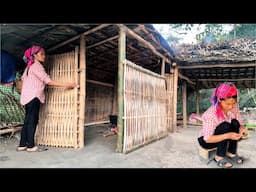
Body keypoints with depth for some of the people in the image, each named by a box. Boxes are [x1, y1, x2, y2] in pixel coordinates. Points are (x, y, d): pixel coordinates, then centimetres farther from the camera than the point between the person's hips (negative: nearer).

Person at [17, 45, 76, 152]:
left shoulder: (30, 66, 18)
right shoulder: (37, 65, -11)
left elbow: (23, 78, 22)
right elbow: (48, 81, -16)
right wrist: (66, 85, -16)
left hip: (28, 97, 9)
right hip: (33, 97, -9)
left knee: (28, 121, 10)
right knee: (32, 121, -5)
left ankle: (22, 145, 14)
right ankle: (31, 146, 2)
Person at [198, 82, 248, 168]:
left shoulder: (234, 107, -15)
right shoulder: (211, 114, -33)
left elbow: (239, 124, -7)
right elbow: (208, 139, -31)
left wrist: (242, 128, -30)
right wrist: (228, 136, -42)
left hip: (222, 137, 6)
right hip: (206, 140, -6)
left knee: (235, 123, -19)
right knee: (225, 126, -30)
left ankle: (231, 153, -4)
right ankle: (219, 157, -14)